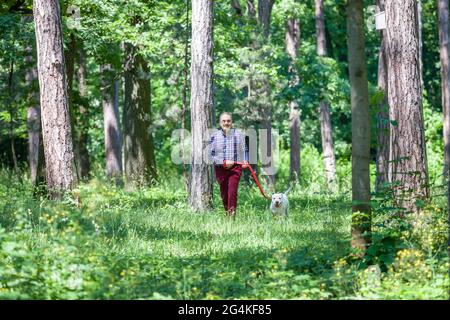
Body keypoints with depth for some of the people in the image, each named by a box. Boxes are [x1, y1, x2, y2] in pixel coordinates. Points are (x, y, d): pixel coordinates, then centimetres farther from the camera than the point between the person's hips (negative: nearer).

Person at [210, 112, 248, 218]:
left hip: (235, 168, -2)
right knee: (224, 194, 9)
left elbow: (244, 150, 13)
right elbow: (211, 154, -1)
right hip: (220, 169, 2)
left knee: (232, 192, -15)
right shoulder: (215, 136, 2)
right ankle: (227, 214, 27)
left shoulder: (238, 135, 3)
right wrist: (223, 162, -13)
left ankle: (232, 216, -13)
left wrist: (245, 161, -5)